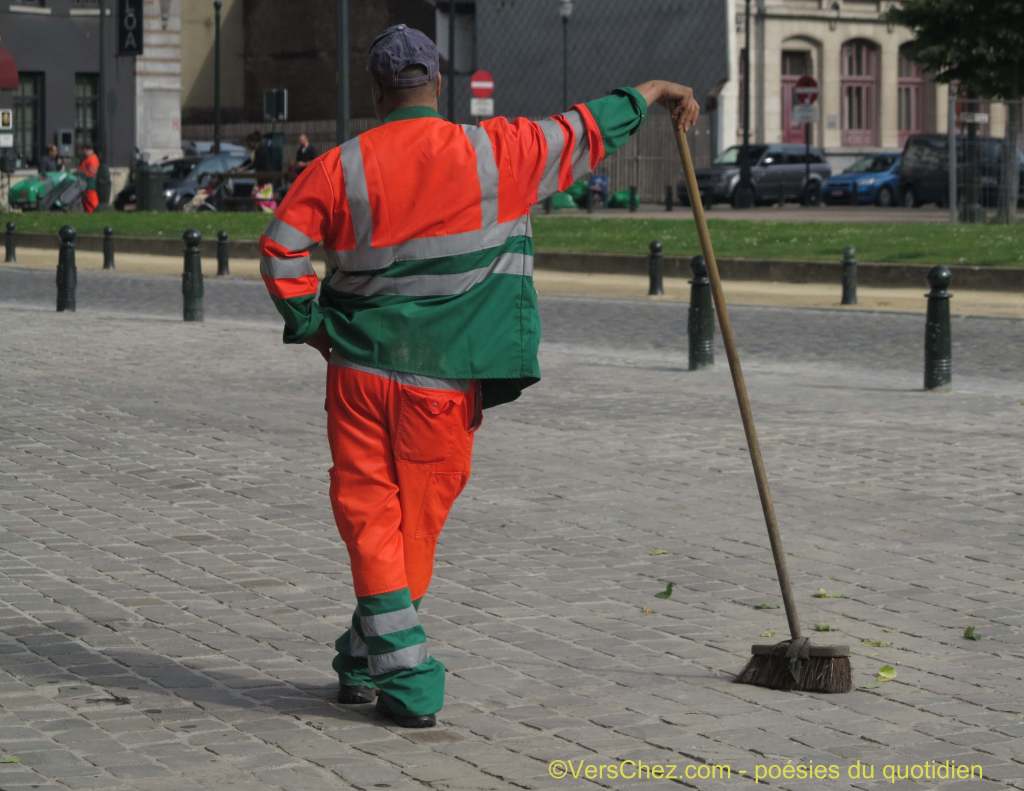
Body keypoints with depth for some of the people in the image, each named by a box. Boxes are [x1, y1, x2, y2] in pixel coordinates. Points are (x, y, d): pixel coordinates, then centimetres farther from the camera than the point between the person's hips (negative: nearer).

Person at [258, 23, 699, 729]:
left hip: (360, 367, 0)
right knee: (419, 520, 13)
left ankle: (406, 680, -3)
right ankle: (367, 662, 23)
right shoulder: (496, 153, -3)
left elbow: (282, 246, -6)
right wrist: (647, 94, 23)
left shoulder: (341, 168, -3)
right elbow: (584, 132, 8)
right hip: (446, 378, 0)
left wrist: (310, 325, 5)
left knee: (370, 516, 5)